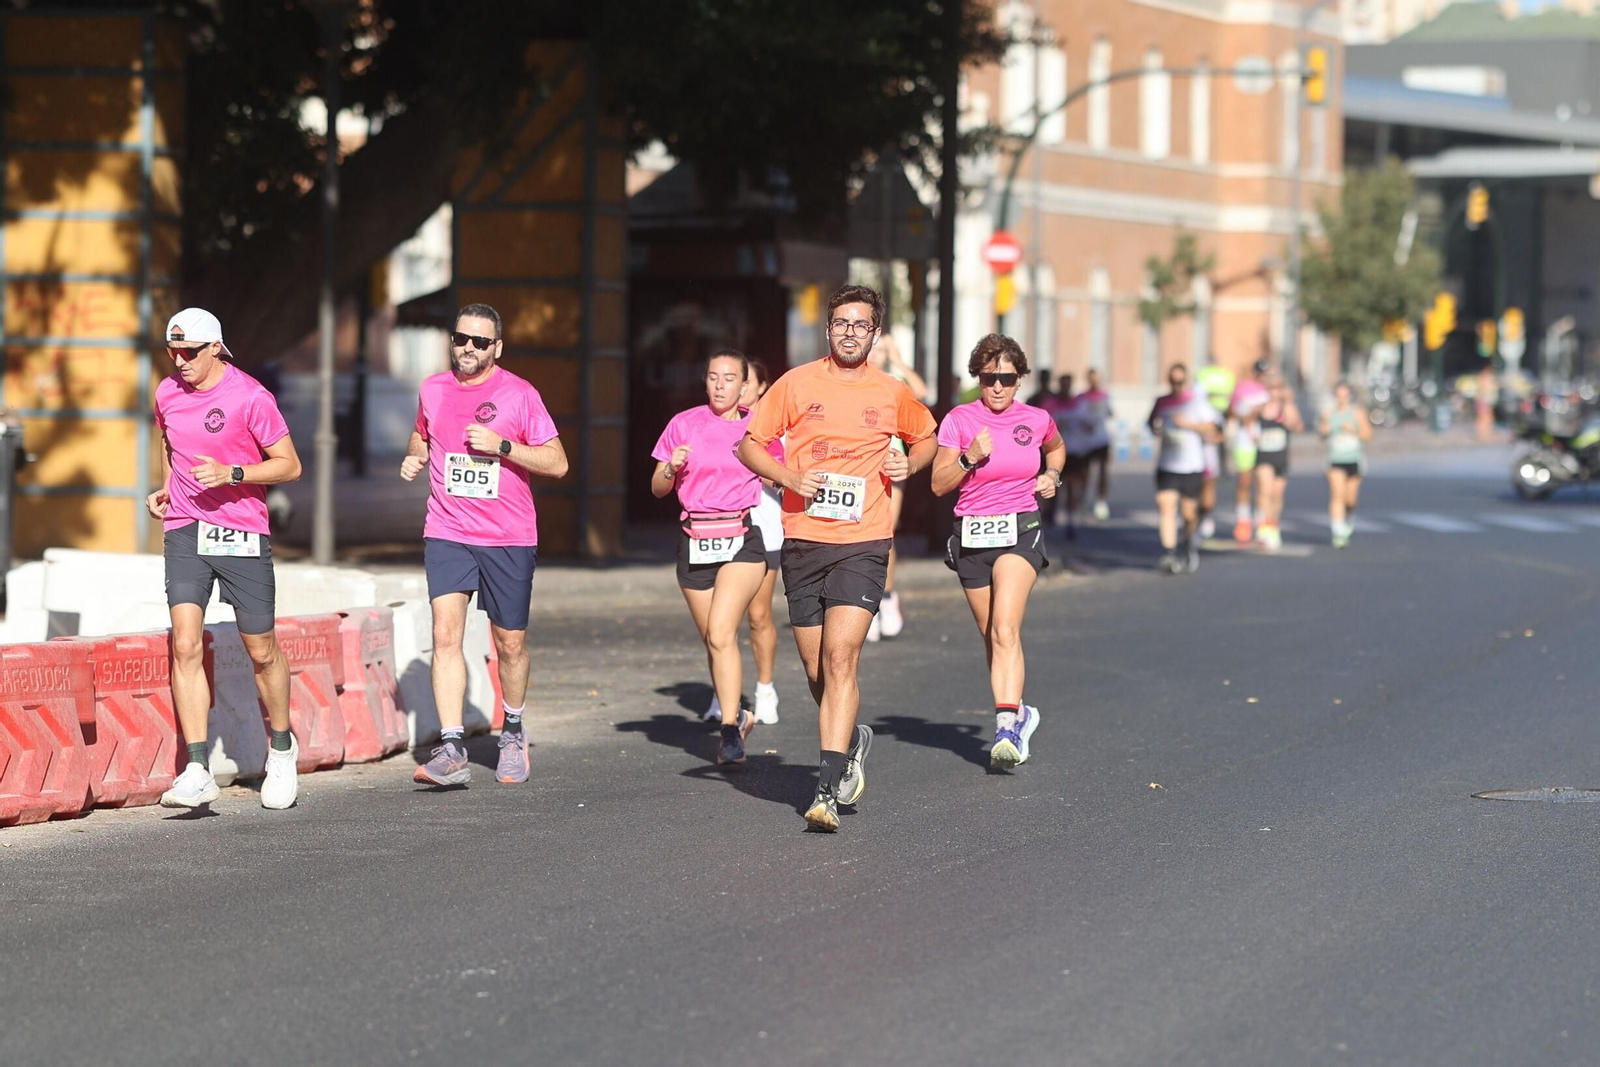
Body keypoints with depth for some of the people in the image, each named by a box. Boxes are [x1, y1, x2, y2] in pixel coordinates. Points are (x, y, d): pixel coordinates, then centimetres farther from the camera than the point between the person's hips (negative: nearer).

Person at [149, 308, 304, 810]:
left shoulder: (250, 396, -9)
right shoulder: (167, 393, 7)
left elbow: (290, 465, -7)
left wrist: (231, 474, -19)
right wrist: (166, 489, 13)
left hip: (242, 534, -3)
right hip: (184, 530, 3)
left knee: (261, 650, 5)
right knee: (186, 644, -12)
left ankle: (281, 747, 31)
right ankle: (197, 771, -15)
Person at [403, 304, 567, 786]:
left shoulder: (519, 394, -4)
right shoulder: (433, 390, 7)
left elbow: (556, 462, -5)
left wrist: (502, 445, -16)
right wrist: (414, 457, 5)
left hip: (509, 538, -2)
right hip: (446, 533, 2)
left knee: (510, 643, 7)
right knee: (445, 633, -14)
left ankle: (513, 732, 33)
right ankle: (452, 750, -19)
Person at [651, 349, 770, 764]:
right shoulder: (684, 424, 5)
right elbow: (658, 488, 9)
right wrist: (672, 468, -12)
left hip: (742, 539, -3)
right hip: (695, 541, 3)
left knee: (721, 633, -19)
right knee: (712, 639, 8)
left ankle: (730, 730, -19)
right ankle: (737, 716, 29)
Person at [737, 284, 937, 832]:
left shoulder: (893, 394, 7)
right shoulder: (797, 384, 4)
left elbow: (926, 436, 26)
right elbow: (748, 445, 9)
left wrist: (909, 464, 4)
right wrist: (789, 477, -9)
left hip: (863, 544, -2)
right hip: (803, 540, 2)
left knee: (840, 656, -17)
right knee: (817, 670, 6)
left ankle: (827, 791, -20)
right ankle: (852, 740, 37)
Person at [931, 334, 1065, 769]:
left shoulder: (1037, 420, 2)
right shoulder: (959, 420, -3)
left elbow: (1056, 448, 27)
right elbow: (939, 484, -4)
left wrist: (1052, 476, 7)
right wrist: (969, 458, -19)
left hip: (1020, 530, -2)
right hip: (972, 536, 2)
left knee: (1005, 630, -20)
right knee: (991, 635, 12)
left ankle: (1007, 728, -29)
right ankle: (1019, 713, 34)